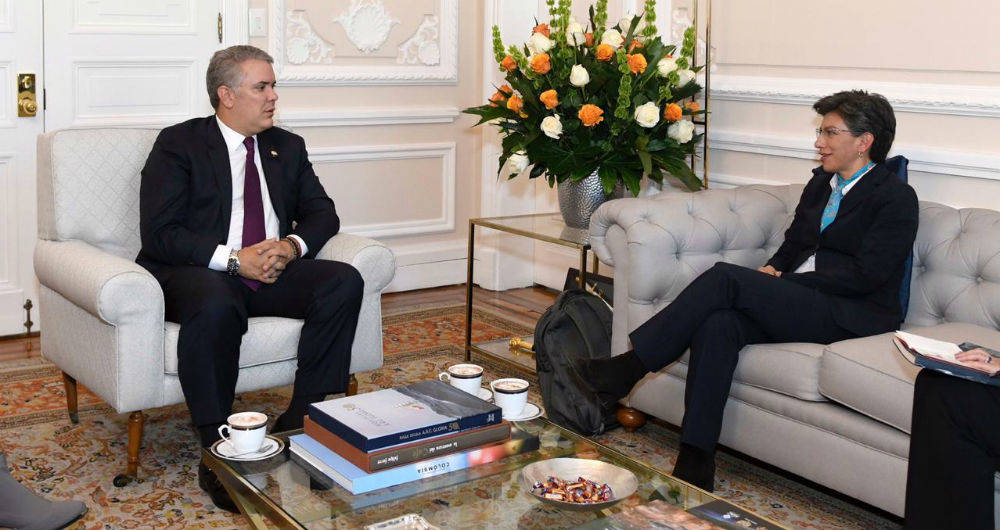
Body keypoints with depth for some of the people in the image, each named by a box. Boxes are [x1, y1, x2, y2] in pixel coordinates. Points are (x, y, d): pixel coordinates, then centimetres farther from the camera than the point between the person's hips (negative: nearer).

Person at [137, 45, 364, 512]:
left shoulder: (287, 147, 17)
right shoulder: (178, 144, 0)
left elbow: (322, 212, 14)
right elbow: (159, 233, -9)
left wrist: (294, 245, -9)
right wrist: (233, 259, -20)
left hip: (273, 270, 5)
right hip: (198, 273, -5)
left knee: (344, 281, -22)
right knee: (216, 306, -39)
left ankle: (300, 422, -18)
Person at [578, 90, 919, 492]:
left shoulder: (896, 198, -3)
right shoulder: (822, 181, 21)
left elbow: (865, 275, -12)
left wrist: (784, 281, -12)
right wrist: (772, 270, 1)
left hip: (854, 316, -7)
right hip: (798, 305, 7)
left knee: (725, 277, -25)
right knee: (718, 322, -26)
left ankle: (626, 369, -23)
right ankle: (695, 461, -28)